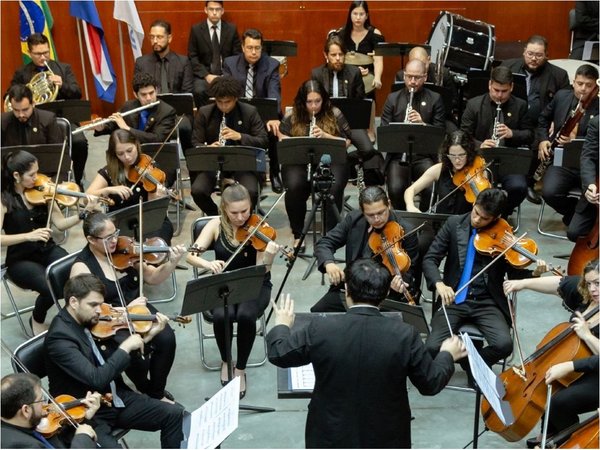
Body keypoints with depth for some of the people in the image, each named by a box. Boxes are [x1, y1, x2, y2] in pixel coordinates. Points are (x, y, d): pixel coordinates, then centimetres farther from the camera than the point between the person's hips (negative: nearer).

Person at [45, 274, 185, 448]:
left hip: (114, 398, 8)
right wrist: (126, 347, -22)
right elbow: (97, 379, -30)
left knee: (175, 414, 1)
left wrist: (148, 336, 2)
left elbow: (112, 360, 12)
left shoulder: (87, 321, 2)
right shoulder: (59, 337, -23)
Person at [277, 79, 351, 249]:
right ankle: (298, 235, -12)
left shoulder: (335, 115, 5)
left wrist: (325, 136, -14)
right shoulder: (291, 118, 7)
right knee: (294, 187, -32)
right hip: (299, 162, 1)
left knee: (334, 187, -33)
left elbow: (346, 143, 2)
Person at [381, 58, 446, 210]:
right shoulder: (393, 98, 11)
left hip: (425, 155, 0)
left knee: (431, 189, -27)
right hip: (398, 155, 1)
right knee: (396, 189, -27)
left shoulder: (435, 99, 8)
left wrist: (422, 123, -17)